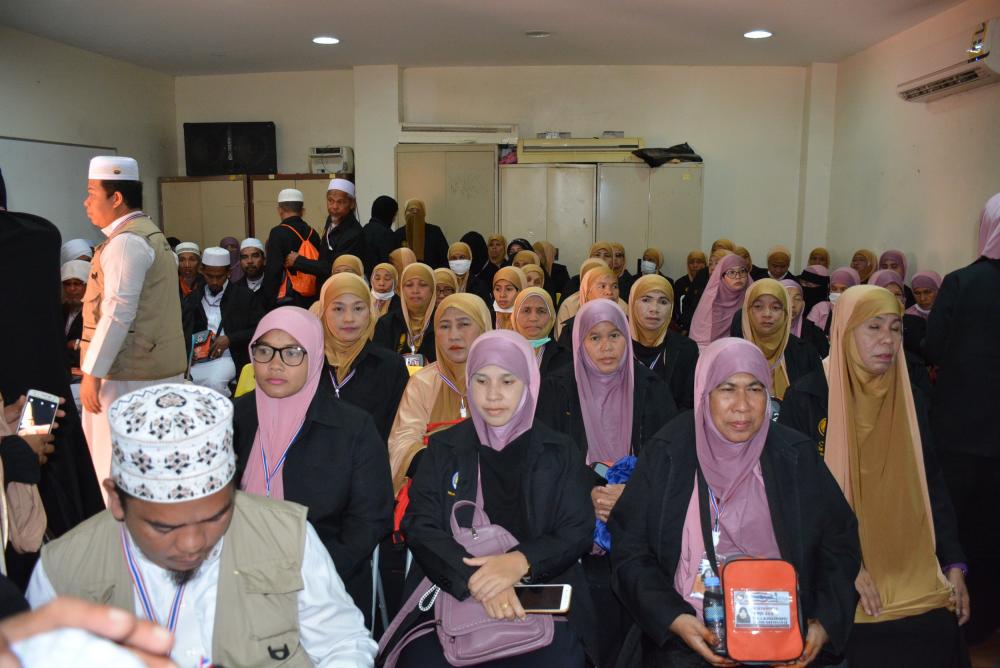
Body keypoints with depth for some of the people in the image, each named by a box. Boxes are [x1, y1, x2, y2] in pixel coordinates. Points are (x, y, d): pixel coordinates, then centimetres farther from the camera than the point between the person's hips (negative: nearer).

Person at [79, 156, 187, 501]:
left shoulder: (125, 241, -14)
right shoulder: (148, 233, 17)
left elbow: (117, 313, -20)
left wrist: (92, 372, -17)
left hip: (130, 373, -10)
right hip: (155, 366, 10)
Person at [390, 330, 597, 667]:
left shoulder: (559, 452, 6)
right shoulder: (443, 447, 7)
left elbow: (577, 533, 1)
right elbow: (420, 526, -2)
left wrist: (521, 562, -19)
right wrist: (476, 578, -19)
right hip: (452, 595, 0)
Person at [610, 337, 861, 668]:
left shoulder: (796, 456, 3)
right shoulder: (667, 452, -2)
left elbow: (839, 544, 9)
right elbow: (630, 550, -1)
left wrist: (824, 622, -4)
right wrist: (673, 619, -13)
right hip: (683, 641, -1)